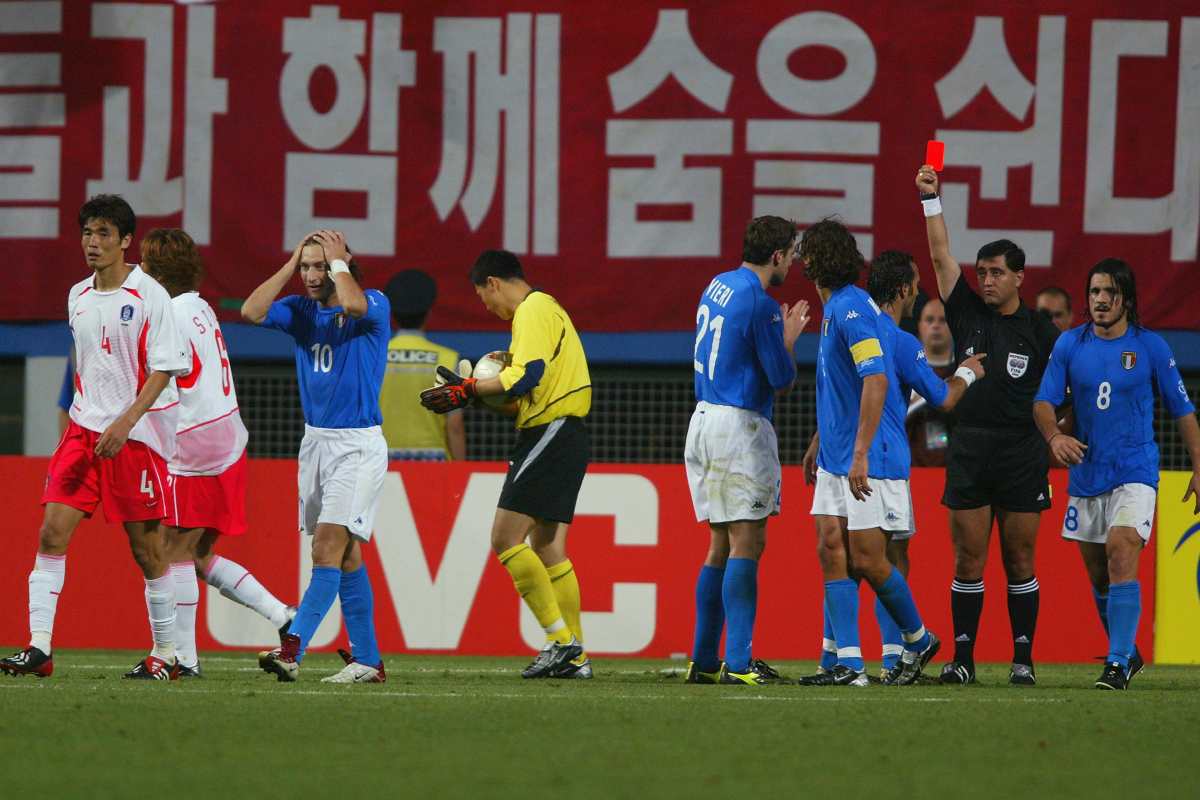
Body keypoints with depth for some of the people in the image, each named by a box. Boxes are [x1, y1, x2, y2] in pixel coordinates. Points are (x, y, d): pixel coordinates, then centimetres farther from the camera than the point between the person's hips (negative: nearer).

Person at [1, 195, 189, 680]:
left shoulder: (148, 295, -7)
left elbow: (164, 368, -11)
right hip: (83, 430, 5)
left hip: (137, 435, -5)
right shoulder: (78, 297, 11)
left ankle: (166, 655, 13)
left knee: (146, 547, 0)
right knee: (52, 533, -8)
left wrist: (125, 422, -20)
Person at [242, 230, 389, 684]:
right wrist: (290, 264, -2)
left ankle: (292, 650, -25)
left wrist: (338, 262, -13)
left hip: (359, 445, -7)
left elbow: (354, 305, -30)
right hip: (316, 441, 7)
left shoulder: (375, 304, -7)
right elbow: (252, 311, -5)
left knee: (328, 548, -16)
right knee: (346, 555, 8)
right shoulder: (302, 311, 9)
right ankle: (368, 662, 12)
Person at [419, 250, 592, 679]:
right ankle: (574, 656, 10)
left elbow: (527, 376, -22)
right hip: (567, 434, 11)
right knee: (546, 547, 11)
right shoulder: (547, 308, 22)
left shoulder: (533, 310, -10)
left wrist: (468, 390, -16)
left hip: (549, 434, -11)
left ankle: (561, 639, -14)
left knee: (506, 537, -12)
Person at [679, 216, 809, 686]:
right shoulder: (760, 304, -15)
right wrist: (789, 338, 8)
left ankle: (704, 660, 13)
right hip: (740, 427, -9)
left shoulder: (717, 287, 12)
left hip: (705, 419, 9)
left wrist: (779, 334, 24)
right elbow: (783, 379, -10)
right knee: (747, 543, -9)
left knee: (721, 543, 13)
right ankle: (737, 663, -16)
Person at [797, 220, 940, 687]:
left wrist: (860, 453, -28)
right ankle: (848, 664, -1)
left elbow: (875, 380, -25)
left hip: (865, 461, -10)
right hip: (835, 459, 10)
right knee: (832, 552, 1)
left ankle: (919, 640, 17)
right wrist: (818, 442, 28)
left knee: (867, 560, -4)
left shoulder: (852, 308, -17)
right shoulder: (834, 307, 15)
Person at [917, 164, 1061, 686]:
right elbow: (941, 255, 3)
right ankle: (962, 658, 4)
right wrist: (930, 199, -3)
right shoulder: (968, 314, 8)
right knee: (968, 561, 1)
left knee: (1019, 561, 2)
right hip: (969, 451, 2)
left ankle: (1023, 658, 7)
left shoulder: (1039, 331, 4)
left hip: (1022, 456, -1)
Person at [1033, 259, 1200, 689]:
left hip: (1135, 472, -4)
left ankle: (1118, 663, -22)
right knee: (1098, 573, 10)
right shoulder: (1070, 344, 3)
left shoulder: (1150, 346, -2)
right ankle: (1127, 652, 30)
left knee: (1121, 556, -21)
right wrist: (1054, 435, -22)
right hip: (1086, 473, 4)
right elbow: (1044, 400, 0)